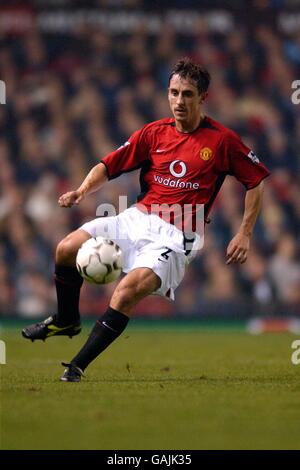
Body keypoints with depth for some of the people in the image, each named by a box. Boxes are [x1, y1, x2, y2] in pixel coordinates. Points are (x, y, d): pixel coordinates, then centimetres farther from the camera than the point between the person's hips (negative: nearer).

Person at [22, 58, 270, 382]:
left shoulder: (222, 140, 0)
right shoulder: (154, 133, 9)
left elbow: (256, 181, 9)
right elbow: (109, 166, 11)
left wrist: (244, 234, 3)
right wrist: (82, 190, -9)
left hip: (175, 236, -4)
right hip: (137, 219, 4)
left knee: (130, 289, -30)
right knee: (67, 248, -16)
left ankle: (77, 366, -22)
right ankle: (66, 321, 14)